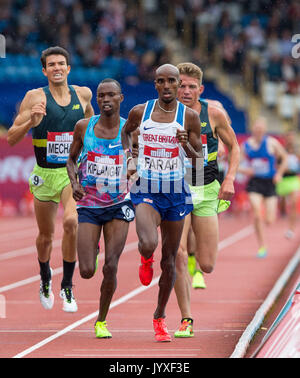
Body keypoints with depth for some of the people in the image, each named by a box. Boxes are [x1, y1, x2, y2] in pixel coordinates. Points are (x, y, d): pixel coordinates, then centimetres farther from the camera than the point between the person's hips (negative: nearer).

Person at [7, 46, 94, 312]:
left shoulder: (83, 94, 1)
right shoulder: (36, 97, -8)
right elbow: (11, 138, -9)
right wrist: (30, 122, -26)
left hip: (74, 172, 0)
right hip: (44, 174, 0)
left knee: (71, 221, -26)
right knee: (46, 236, 14)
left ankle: (67, 286, -12)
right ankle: (45, 280, 45)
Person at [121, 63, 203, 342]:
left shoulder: (189, 117, -3)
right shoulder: (140, 112, -2)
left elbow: (199, 161, 0)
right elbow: (125, 132, 21)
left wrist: (187, 146, -20)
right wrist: (129, 159, 6)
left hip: (175, 193, 1)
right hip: (146, 191, -1)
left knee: (169, 260, 8)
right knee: (148, 244, -27)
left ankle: (160, 317, 26)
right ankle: (145, 260, 13)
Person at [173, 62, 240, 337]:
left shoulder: (214, 113, -5)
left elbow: (233, 147, 7)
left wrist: (229, 180, -7)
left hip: (207, 192, 1)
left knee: (207, 265, 1)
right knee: (177, 258, -17)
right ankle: (186, 319, -5)